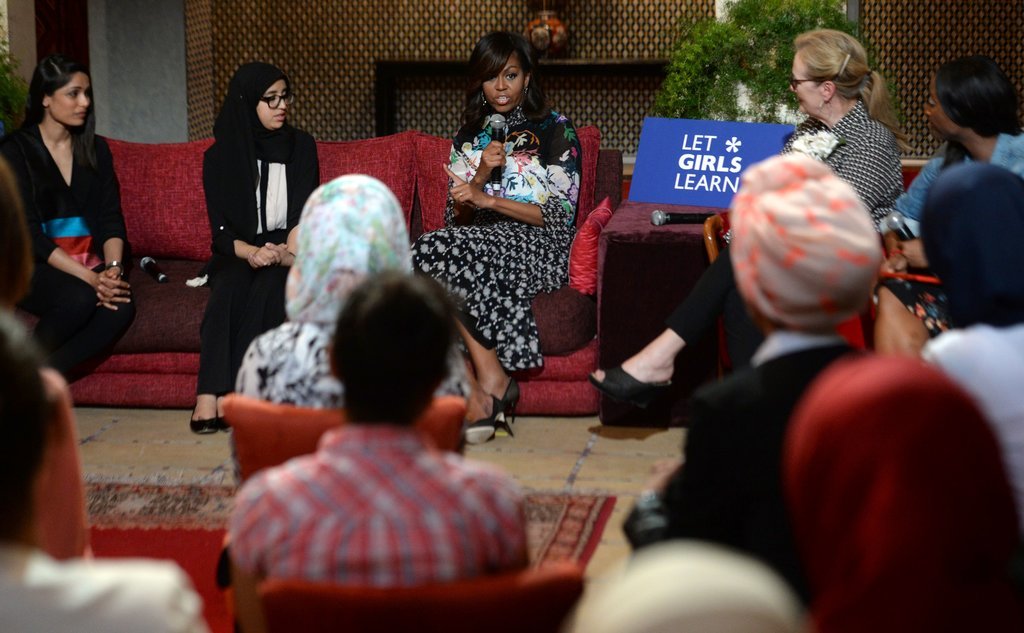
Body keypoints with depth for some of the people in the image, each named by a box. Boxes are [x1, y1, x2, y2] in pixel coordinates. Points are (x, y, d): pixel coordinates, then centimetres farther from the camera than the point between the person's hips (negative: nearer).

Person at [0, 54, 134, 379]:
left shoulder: (96, 149, 13)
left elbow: (111, 218, 7)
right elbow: (28, 233, -11)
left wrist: (113, 268, -15)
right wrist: (89, 278, -22)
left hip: (90, 263, 4)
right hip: (32, 267, -4)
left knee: (121, 307, -29)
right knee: (80, 298, -36)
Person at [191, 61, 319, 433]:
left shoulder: (300, 146, 7)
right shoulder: (220, 156, 3)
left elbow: (304, 214, -2)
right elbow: (220, 230, -3)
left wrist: (287, 253, -22)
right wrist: (252, 251, -24)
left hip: (287, 252, 0)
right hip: (238, 253, 0)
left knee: (268, 285, -32)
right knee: (229, 287, -33)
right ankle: (211, 397, -41)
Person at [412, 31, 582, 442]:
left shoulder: (555, 131, 5)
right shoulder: (468, 138, 19)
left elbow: (561, 214, -4)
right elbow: (457, 218, 13)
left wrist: (488, 200, -10)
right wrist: (481, 173, -5)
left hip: (539, 248, -5)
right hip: (482, 242, 5)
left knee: (440, 254, -32)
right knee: (443, 249, -32)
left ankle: (487, 384, -27)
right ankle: (491, 381, -31)